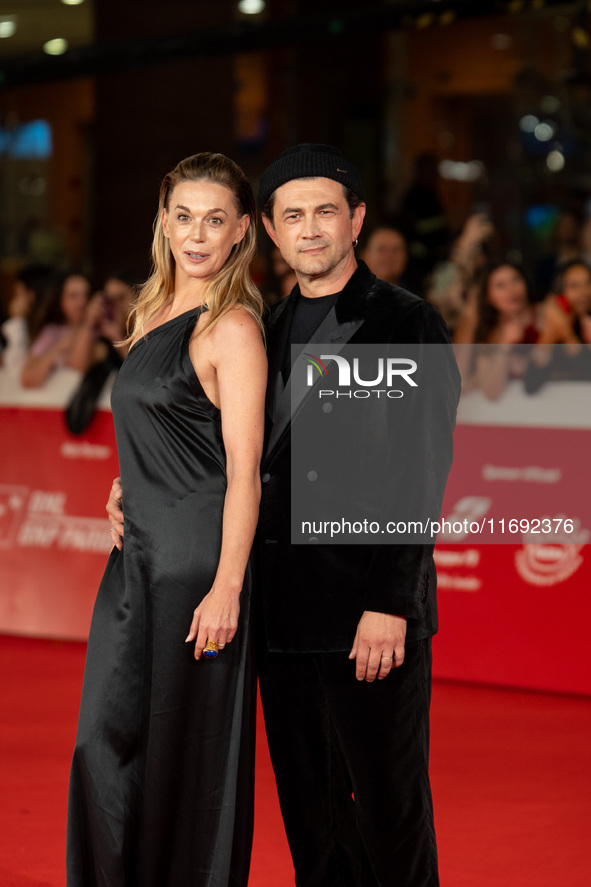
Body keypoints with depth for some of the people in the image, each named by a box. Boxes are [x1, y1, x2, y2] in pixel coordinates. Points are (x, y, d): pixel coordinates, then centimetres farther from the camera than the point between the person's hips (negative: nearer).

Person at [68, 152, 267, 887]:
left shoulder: (231, 328, -10)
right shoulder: (151, 313, 15)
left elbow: (244, 469, -15)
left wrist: (227, 588, -20)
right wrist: (125, 496, 11)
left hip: (197, 559, -8)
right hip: (136, 558, 8)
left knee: (187, 746, -1)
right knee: (106, 739, 8)